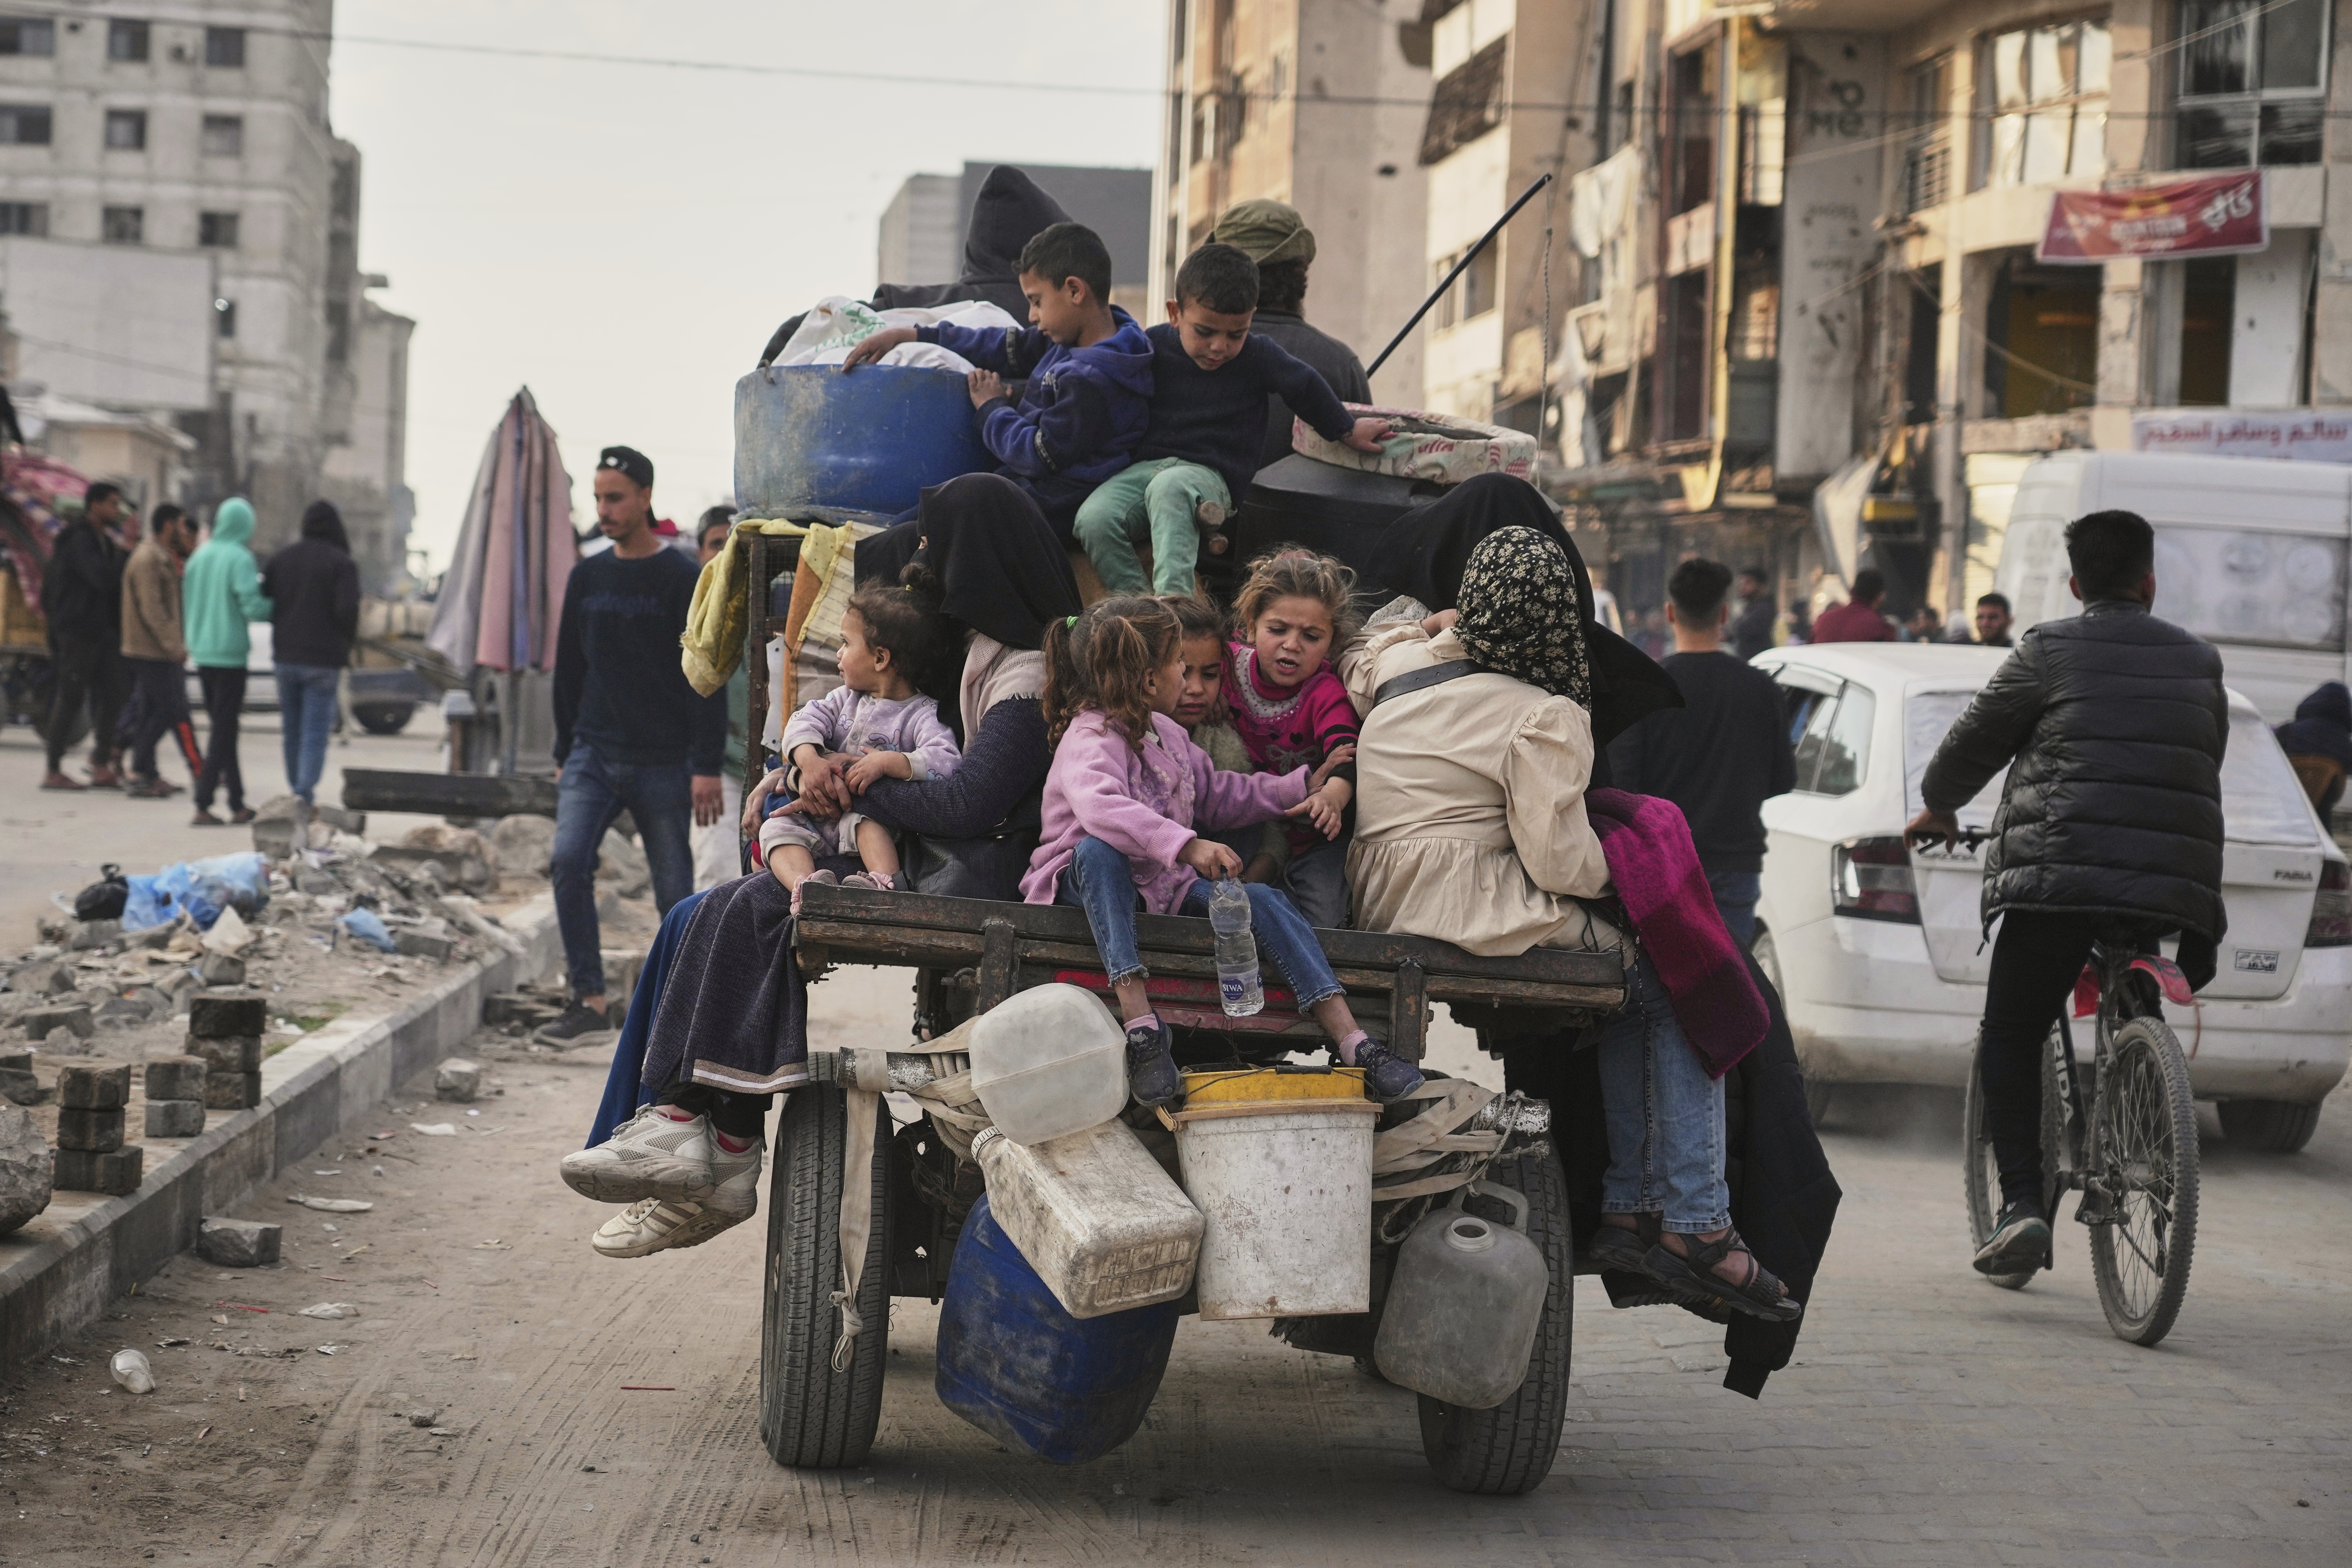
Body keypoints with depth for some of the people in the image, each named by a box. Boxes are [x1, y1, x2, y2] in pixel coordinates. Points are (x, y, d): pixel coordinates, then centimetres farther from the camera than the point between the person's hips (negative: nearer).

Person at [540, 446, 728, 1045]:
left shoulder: (682, 580, -4)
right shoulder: (587, 578, 11)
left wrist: (707, 767, -12)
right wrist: (565, 754, 16)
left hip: (663, 765, -4)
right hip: (593, 755, 4)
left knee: (675, 894, 1)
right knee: (568, 862, -17)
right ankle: (589, 1000, -13)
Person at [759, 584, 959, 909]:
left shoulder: (923, 715, -5)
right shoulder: (845, 699, 16)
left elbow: (945, 761, -22)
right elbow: (806, 722, 1)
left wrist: (886, 762, -32)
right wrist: (809, 760, -22)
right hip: (815, 821, 5)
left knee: (867, 821, -37)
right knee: (776, 828, -20)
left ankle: (884, 882, -52)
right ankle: (804, 884, -45)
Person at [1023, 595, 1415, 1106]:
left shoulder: (1165, 735, 12)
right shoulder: (1091, 741, -19)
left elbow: (1218, 795, 28)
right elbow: (1101, 808, -42)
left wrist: (1300, 788, 18)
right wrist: (1188, 846, -50)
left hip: (1164, 890, 8)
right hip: (1085, 887, -8)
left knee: (1262, 900, -14)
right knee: (1097, 850, -40)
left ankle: (1352, 1043, -20)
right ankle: (1140, 1027, -49)